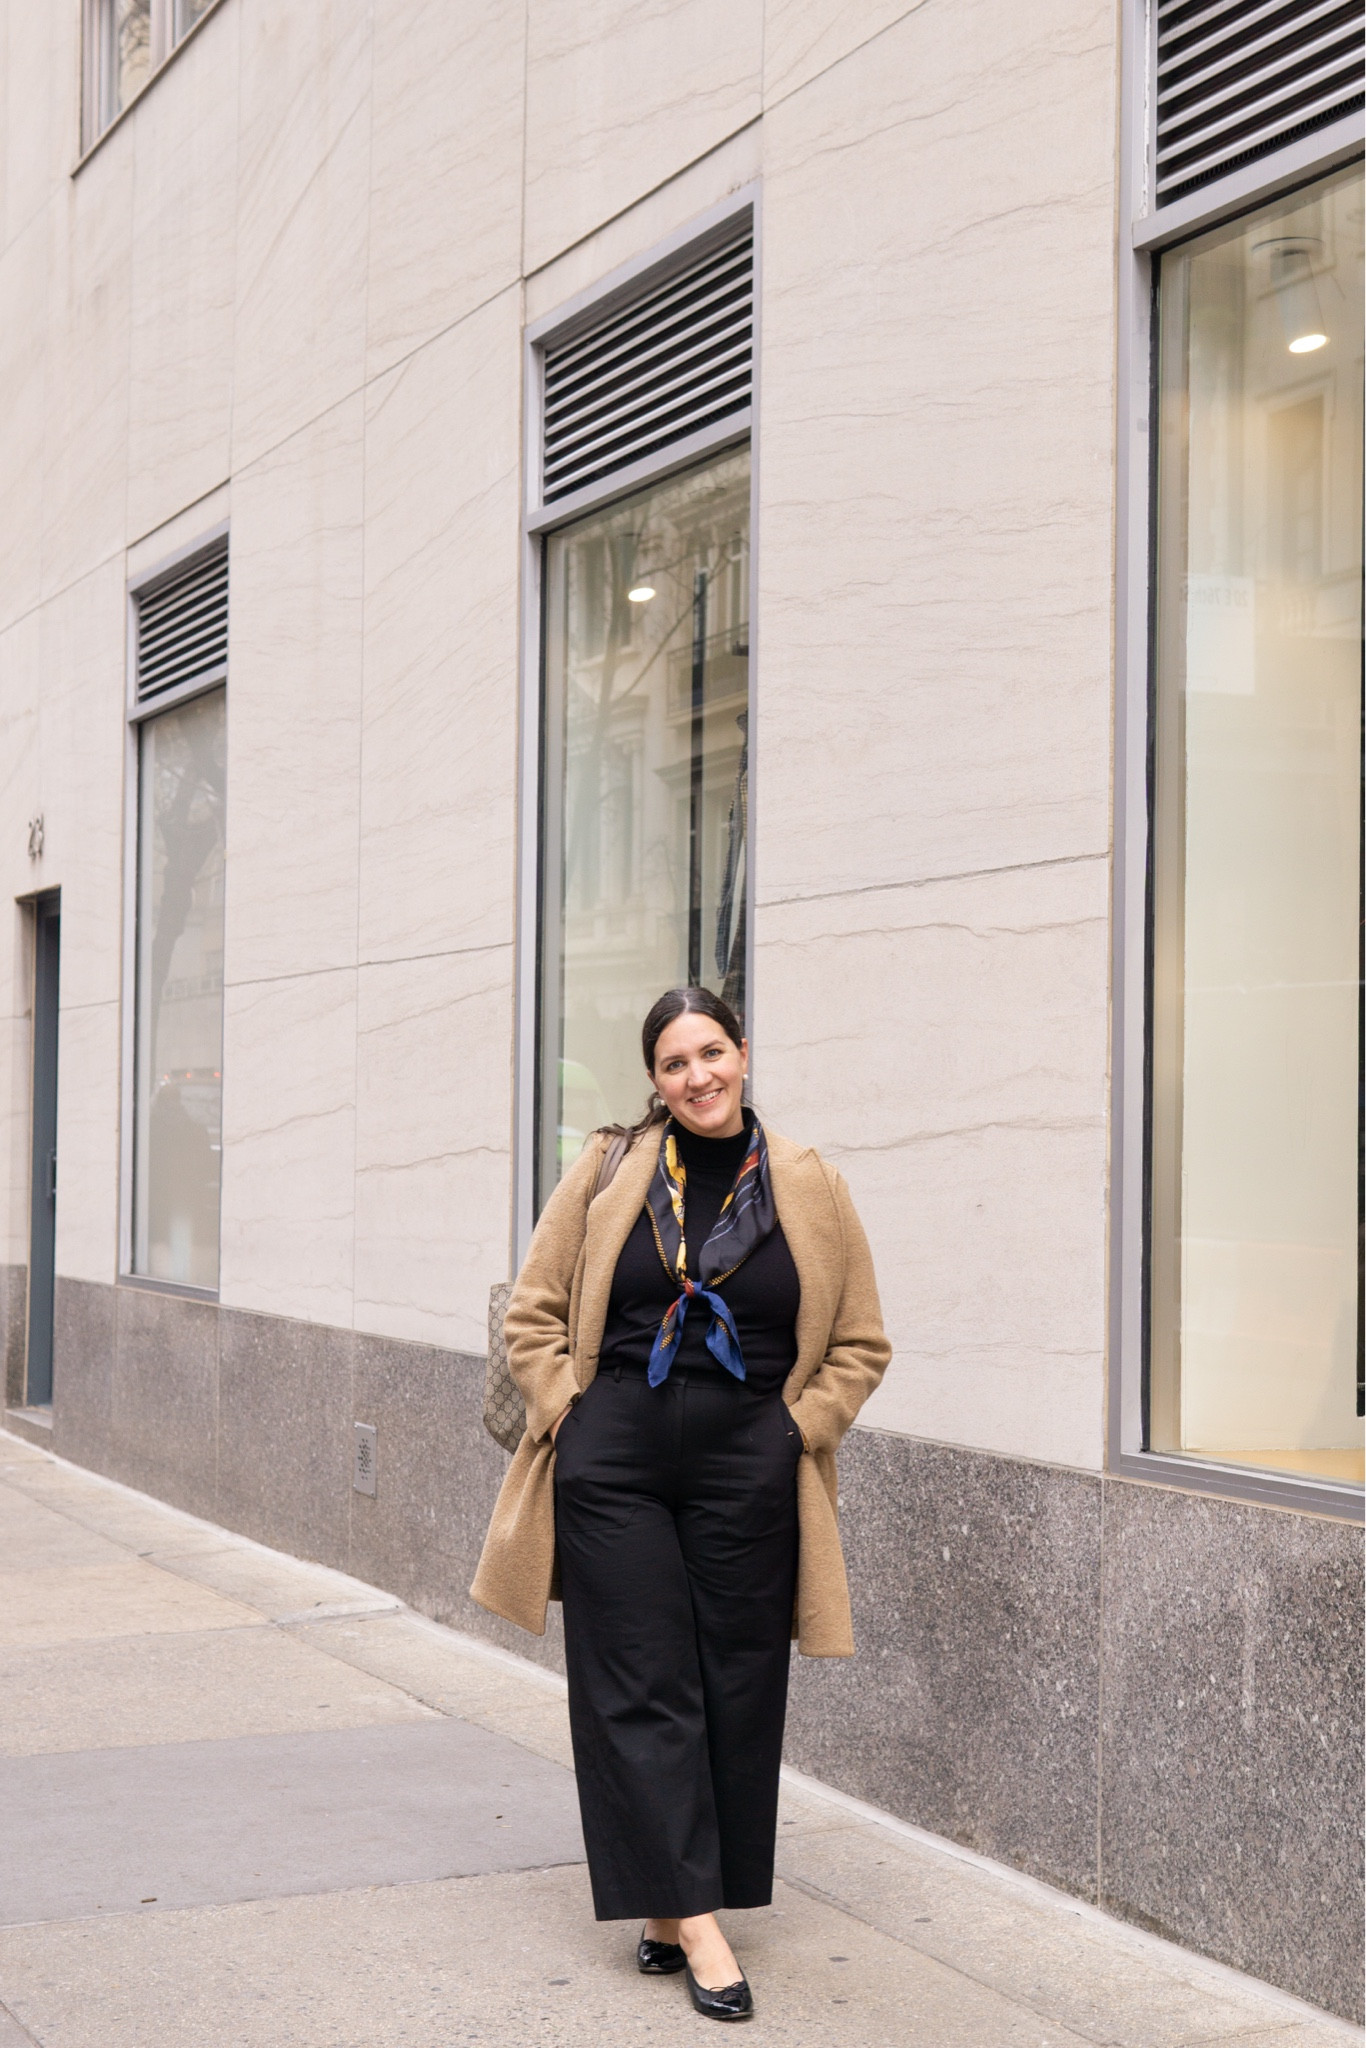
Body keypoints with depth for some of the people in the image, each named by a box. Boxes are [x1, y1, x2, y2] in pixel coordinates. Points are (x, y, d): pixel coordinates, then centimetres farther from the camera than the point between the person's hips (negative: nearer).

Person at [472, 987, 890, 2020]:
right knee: (639, 1689, -2)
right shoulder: (609, 1171, 3)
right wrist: (569, 1415, 0)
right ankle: (694, 1925, 3)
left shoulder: (810, 1188, 3)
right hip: (612, 1463, 0)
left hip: (746, 1472, 1)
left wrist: (795, 1430, 1)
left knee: (734, 1692, 5)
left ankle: (675, 1905, 19)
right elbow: (534, 1312, 9)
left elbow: (860, 1344, 10)